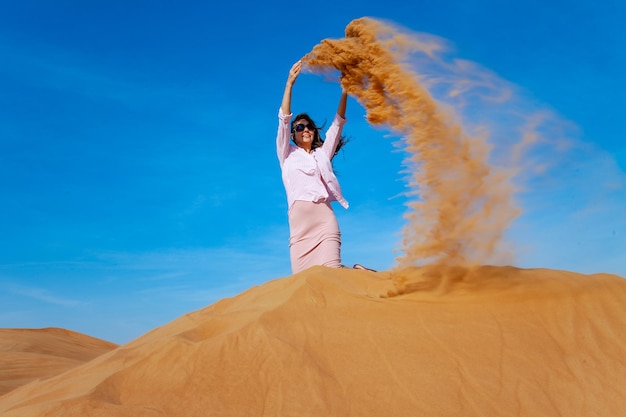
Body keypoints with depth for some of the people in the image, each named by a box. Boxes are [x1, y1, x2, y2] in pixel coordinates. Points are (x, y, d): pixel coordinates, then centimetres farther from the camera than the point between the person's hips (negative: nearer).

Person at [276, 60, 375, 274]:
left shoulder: (323, 153, 24)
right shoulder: (287, 155, 20)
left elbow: (337, 123, 16)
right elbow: (283, 120, 10)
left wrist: (344, 92, 5)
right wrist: (290, 83, 3)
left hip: (324, 217, 0)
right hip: (299, 220, 0)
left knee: (332, 270, -16)